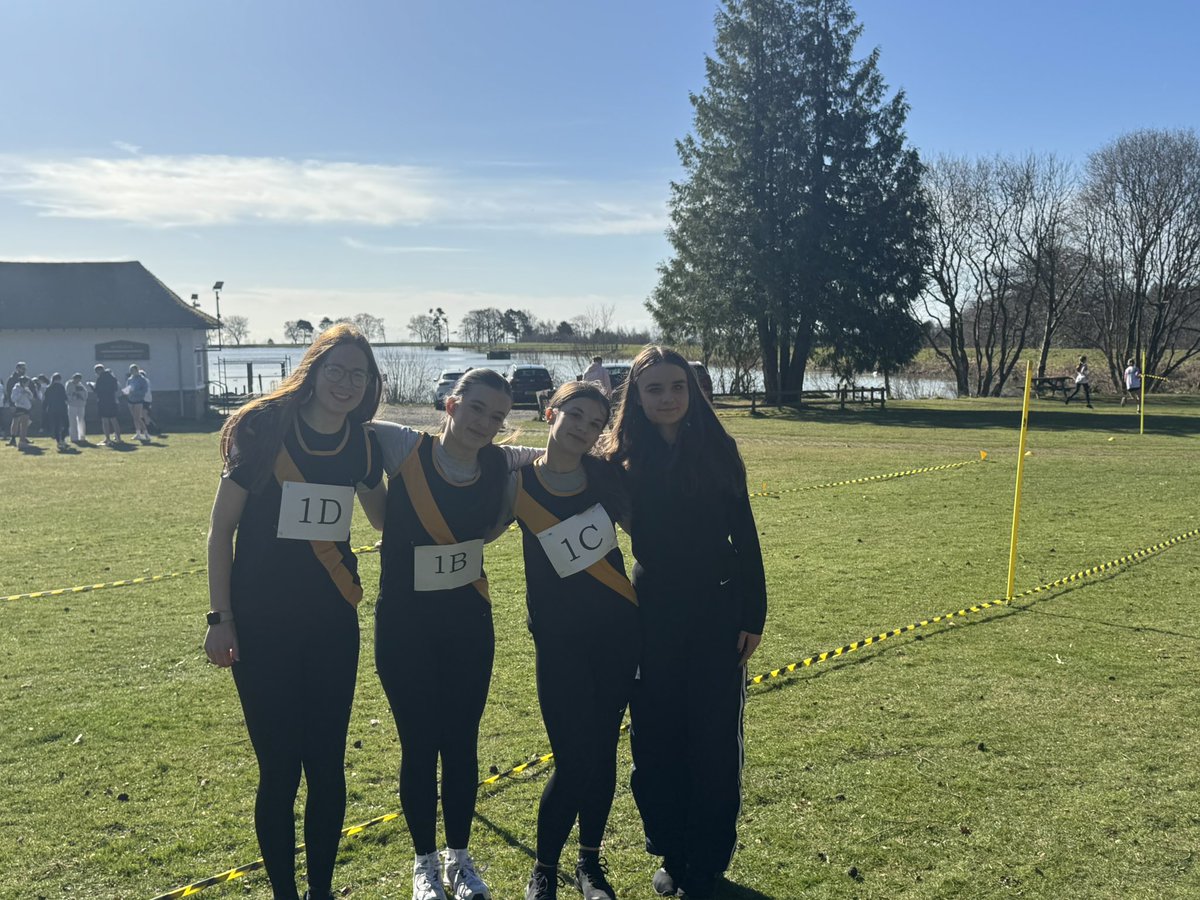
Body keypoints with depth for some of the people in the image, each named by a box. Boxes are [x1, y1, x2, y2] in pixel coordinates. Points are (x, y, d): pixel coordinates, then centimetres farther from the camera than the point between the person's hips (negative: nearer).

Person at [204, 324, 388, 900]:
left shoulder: (364, 444, 2)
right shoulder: (264, 428, -10)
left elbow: (386, 517, 20)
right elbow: (221, 527, -6)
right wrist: (219, 618, -8)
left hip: (332, 624, 3)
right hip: (261, 625, -3)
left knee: (326, 765, 9)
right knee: (279, 769, 2)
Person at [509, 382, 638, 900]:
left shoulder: (606, 475, 0)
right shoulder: (519, 482, -8)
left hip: (619, 630, 3)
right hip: (559, 639, -3)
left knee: (602, 750, 10)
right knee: (573, 761, -4)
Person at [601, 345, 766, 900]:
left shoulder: (718, 452, -4)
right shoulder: (624, 461, -4)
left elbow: (744, 538, 0)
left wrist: (752, 617, -1)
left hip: (717, 613, 0)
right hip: (653, 614, 1)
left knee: (714, 739, 6)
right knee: (655, 739, 8)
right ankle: (670, 854, 27)